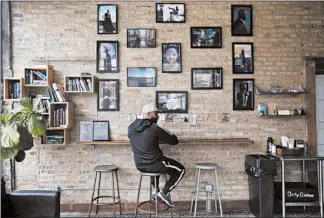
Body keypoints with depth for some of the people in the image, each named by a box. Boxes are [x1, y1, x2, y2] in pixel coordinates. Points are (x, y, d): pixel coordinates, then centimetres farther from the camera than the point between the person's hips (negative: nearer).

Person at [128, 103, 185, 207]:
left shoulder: (131, 127, 0)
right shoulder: (154, 128, -19)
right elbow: (174, 140, -9)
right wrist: (163, 135, 12)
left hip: (140, 165, 7)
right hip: (153, 164, -6)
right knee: (180, 170, 14)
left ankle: (155, 189, 29)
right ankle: (164, 192, 7)